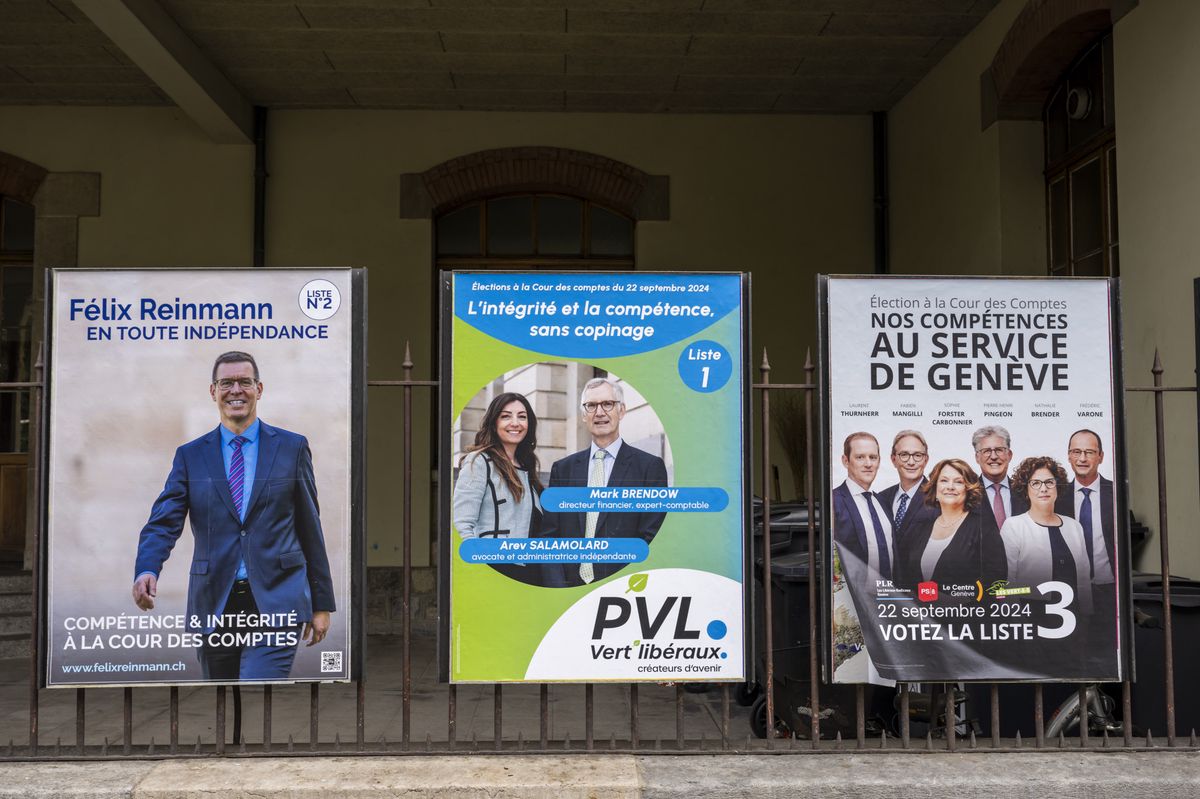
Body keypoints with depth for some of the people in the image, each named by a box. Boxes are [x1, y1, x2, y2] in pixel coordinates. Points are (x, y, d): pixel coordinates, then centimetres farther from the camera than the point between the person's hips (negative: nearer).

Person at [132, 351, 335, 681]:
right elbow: (163, 523, -1)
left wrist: (322, 603, 6)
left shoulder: (292, 447, 4)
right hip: (214, 605, 3)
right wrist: (146, 571, -23)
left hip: (275, 603, -2)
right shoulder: (190, 455, 8)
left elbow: (309, 527, 6)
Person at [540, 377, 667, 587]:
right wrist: (558, 587, -8)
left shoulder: (650, 466, -3)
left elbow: (650, 539, -6)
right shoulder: (562, 469, 8)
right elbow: (549, 536, 5)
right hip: (570, 591, 3)